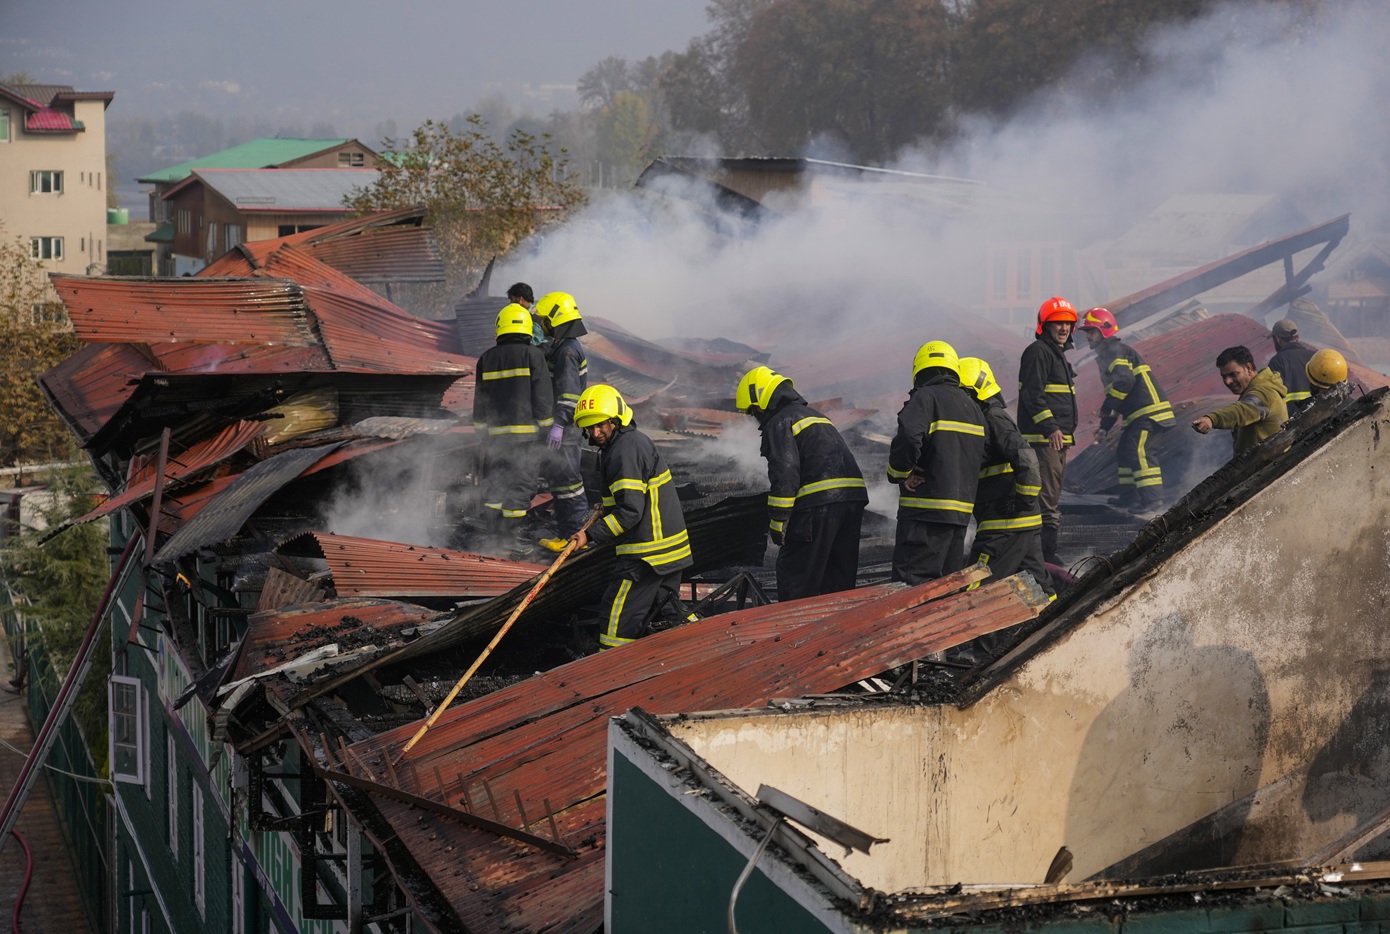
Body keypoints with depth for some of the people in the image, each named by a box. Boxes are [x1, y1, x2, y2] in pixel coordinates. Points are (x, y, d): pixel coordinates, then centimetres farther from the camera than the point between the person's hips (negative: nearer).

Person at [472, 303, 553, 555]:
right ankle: (514, 537, -4)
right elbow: (542, 395, -7)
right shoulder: (532, 355, -5)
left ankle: (497, 535, 15)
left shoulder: (486, 358, 8)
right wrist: (546, 425, 2)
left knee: (494, 481, 13)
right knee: (521, 483, -1)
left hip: (495, 431, 4)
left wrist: (481, 427, 21)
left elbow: (480, 399, 12)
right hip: (525, 430, -4)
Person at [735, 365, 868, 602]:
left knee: (794, 573, -2)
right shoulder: (813, 414, 28)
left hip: (820, 502, -9)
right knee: (840, 574, 14)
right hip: (853, 496, 9)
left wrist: (777, 521, -10)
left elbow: (784, 474, -13)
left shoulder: (779, 423, -2)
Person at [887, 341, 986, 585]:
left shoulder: (925, 398, -8)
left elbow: (908, 437, -24)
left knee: (910, 584, -12)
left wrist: (899, 473, -8)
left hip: (926, 509, -8)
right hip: (961, 509, 8)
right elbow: (980, 455, 17)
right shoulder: (973, 407, 19)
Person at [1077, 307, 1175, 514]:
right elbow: (1113, 389, 29)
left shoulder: (1117, 352, -10)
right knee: (1125, 452, 17)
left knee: (1137, 450, -19)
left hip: (1148, 409, -11)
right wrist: (1105, 427, 24)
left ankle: (1152, 496, -23)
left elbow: (1124, 381, -26)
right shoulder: (1105, 356, 24)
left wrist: (1106, 407, -19)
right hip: (1134, 414, 11)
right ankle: (1129, 496, 24)